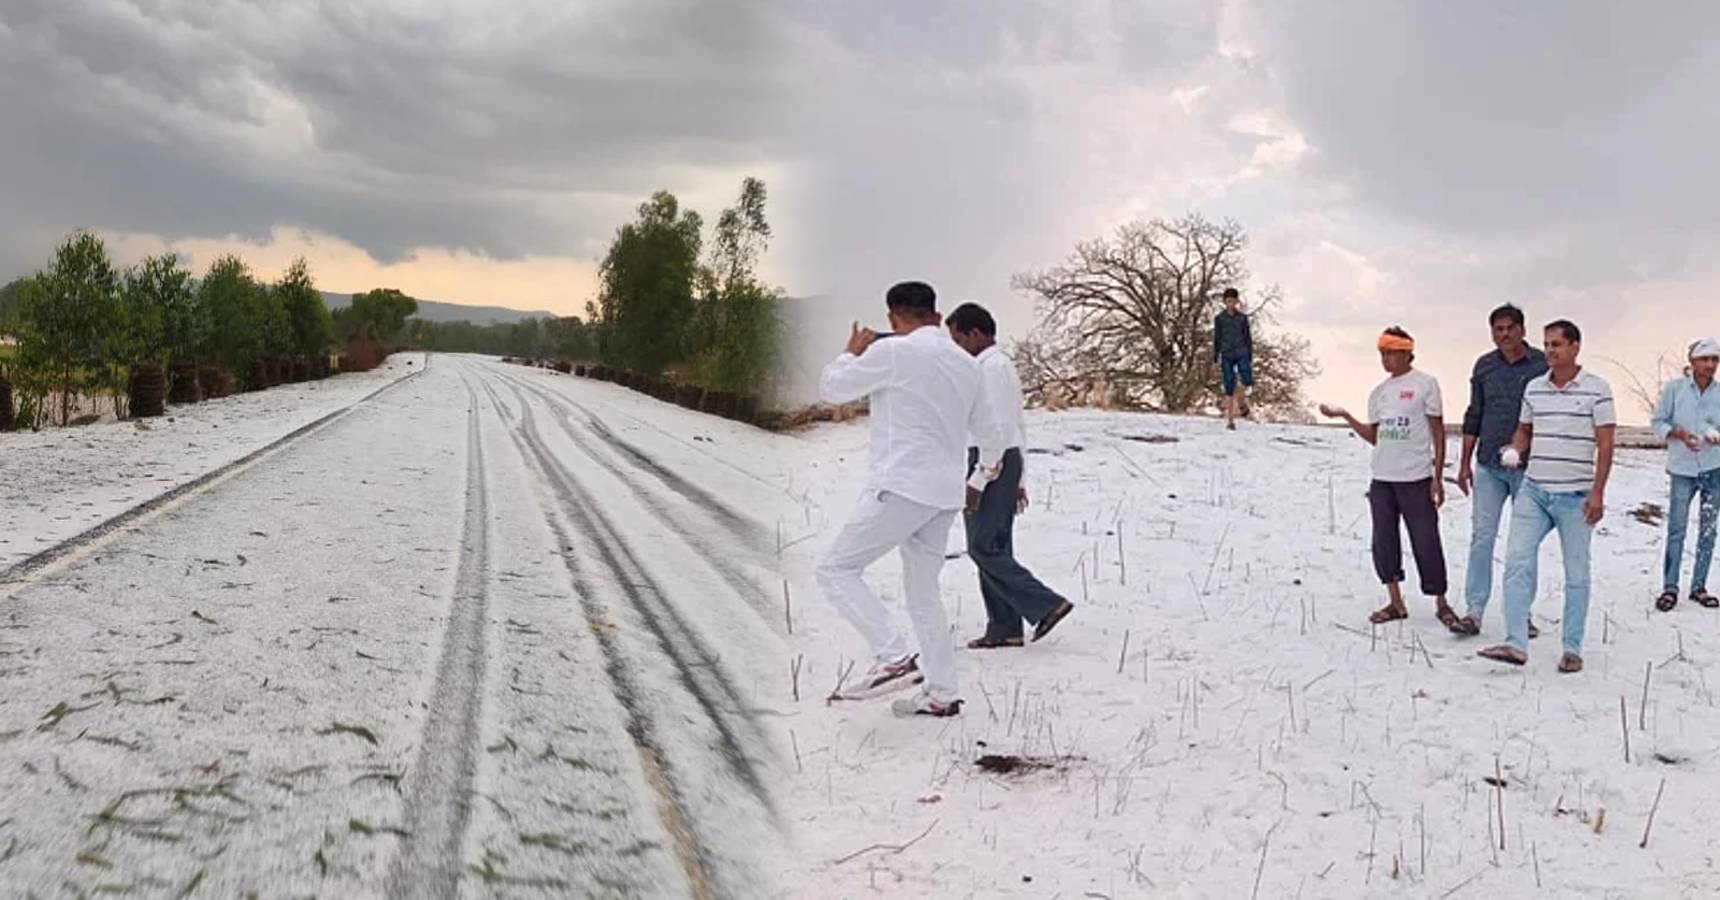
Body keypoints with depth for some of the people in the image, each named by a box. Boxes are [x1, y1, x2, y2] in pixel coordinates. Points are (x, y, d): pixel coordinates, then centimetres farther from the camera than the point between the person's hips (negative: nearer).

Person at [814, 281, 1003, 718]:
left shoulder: (893, 352, -8)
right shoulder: (967, 364, 15)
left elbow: (832, 387, 1)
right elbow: (988, 435, 24)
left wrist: (853, 352, 20)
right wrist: (978, 483, 41)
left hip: (903, 486, -8)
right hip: (946, 495, 8)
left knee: (837, 569, -1)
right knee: (924, 592, 15)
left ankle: (894, 659, -12)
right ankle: (941, 694, 16)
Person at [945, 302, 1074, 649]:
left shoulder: (991, 367, -13)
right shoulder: (1003, 365, 18)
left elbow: (996, 427, -20)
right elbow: (1019, 425, 22)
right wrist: (1016, 478, 25)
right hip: (1007, 459, 10)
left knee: (983, 548, -7)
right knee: (995, 548, 11)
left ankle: (1046, 604, -6)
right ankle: (1004, 629, 14)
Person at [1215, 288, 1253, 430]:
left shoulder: (1243, 317, 8)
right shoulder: (1219, 319, 5)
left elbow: (1248, 338, 10)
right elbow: (1216, 340, 6)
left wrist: (1250, 359, 5)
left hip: (1242, 354, 1)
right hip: (1227, 356, -1)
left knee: (1248, 381, -20)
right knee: (1229, 389, -4)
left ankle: (1241, 399, 12)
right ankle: (1230, 420, 1)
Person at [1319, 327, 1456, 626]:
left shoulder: (1425, 384, -3)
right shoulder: (1379, 392, 13)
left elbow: (1438, 432, -3)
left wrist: (1437, 477, -8)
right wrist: (1344, 416, 3)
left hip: (1416, 478, -6)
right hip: (1382, 479, 6)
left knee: (1426, 542, -2)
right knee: (1384, 542, 6)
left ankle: (1441, 603, 10)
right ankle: (1396, 602, 15)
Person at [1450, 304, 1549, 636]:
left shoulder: (1542, 365, -2)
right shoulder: (1484, 366, 7)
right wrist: (1465, 463, 10)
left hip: (1527, 468, -2)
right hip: (1488, 466, 2)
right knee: (1482, 537, -2)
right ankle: (1474, 612, 0)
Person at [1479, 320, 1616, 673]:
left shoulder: (1597, 389, -4)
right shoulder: (1533, 387, 9)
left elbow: (1605, 444, -6)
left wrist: (1597, 493, -11)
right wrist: (1514, 451, -2)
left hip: (1575, 495, -4)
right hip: (1534, 490, 4)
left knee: (1576, 573, 5)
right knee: (1517, 561, -8)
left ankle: (1573, 650, 13)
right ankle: (1516, 644, -9)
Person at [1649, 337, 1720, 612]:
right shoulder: (1675, 389, -2)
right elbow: (1658, 423, 2)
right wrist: (1678, 434, -16)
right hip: (1683, 469, -2)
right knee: (1676, 529, -3)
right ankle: (1669, 587, 3)